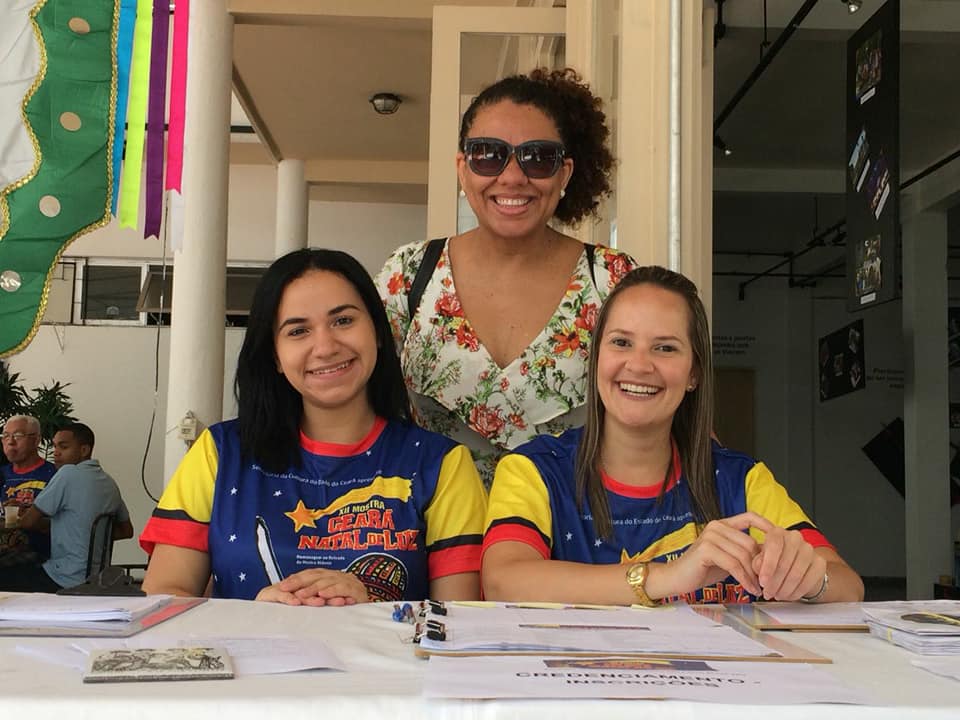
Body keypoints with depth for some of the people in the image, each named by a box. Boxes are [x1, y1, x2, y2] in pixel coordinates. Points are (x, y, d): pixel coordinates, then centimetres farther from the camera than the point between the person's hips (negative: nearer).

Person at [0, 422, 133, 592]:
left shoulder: (69, 473, -14)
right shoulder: (110, 483, 8)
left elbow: (27, 521, -9)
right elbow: (126, 531, 19)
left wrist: (50, 525, 10)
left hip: (67, 581, -9)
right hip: (94, 577, 9)